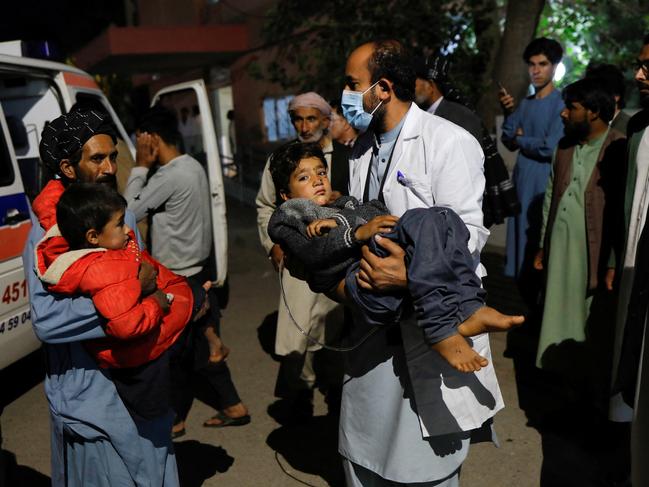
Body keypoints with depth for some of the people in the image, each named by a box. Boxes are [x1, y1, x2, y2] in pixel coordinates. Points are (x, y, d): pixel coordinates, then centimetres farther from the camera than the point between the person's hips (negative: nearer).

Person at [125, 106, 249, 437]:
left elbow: (129, 211, -14)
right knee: (201, 345, 17)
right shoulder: (193, 166, 7)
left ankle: (174, 419, 23)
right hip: (197, 269, 9)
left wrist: (141, 166, -10)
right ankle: (232, 406, 26)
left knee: (175, 351, 7)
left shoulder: (169, 177, -22)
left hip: (179, 278, -9)